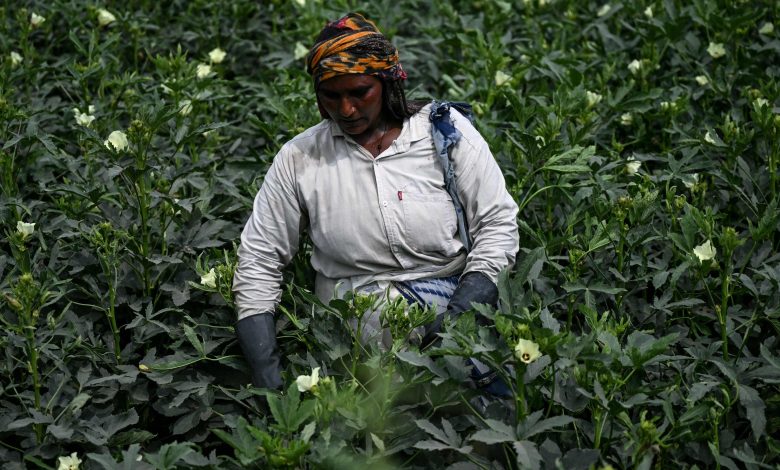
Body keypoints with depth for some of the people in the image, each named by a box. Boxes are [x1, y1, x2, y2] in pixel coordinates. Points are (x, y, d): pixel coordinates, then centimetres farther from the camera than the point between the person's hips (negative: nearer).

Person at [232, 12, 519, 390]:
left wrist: (458, 313, -14)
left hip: (456, 304, 0)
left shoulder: (445, 129, 0)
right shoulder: (299, 158, 2)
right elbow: (259, 260, 6)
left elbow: (498, 222, 1)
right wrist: (266, 377, -5)